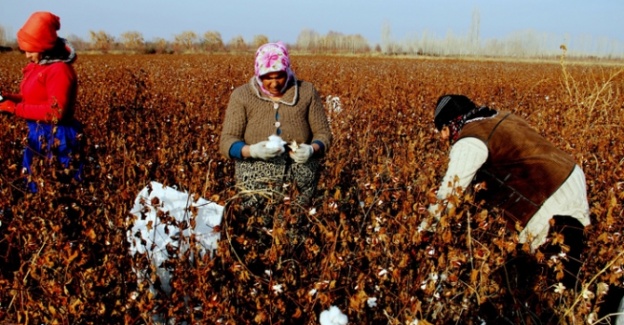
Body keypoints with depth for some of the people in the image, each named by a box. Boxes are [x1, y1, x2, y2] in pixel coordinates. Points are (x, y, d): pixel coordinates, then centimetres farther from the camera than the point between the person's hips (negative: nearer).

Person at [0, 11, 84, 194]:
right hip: (38, 135, 10)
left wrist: (16, 109, -19)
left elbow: (56, 112, -25)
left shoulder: (59, 70, -20)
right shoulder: (37, 66, 8)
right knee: (36, 187, 19)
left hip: (56, 139, -9)